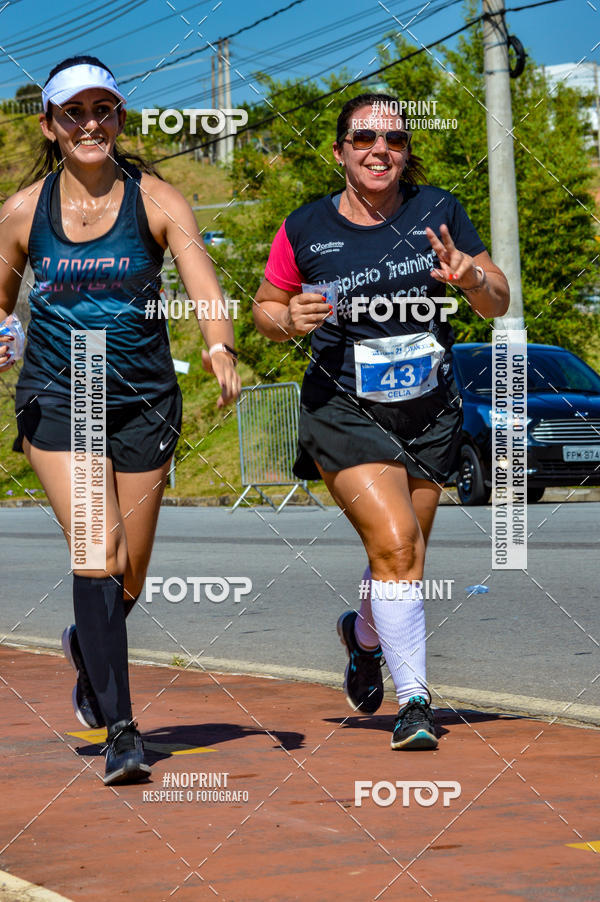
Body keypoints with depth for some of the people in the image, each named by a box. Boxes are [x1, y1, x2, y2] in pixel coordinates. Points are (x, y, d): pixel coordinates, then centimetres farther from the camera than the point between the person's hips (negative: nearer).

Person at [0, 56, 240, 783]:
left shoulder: (156, 201, -4)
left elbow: (204, 285, -18)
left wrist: (220, 350, -37)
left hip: (143, 397, 1)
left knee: (129, 578, 8)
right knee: (99, 553, -18)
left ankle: (86, 647, 44)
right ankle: (119, 730, -17)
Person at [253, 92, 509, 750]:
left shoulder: (437, 212, 0)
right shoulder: (305, 229, -3)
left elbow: (499, 305, 5)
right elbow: (264, 309, 10)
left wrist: (472, 278, -17)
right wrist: (290, 320, -12)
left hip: (429, 411, 3)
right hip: (343, 410, -3)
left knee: (405, 557, 12)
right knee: (395, 544, -19)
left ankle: (365, 635, 46)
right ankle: (413, 700, -11)